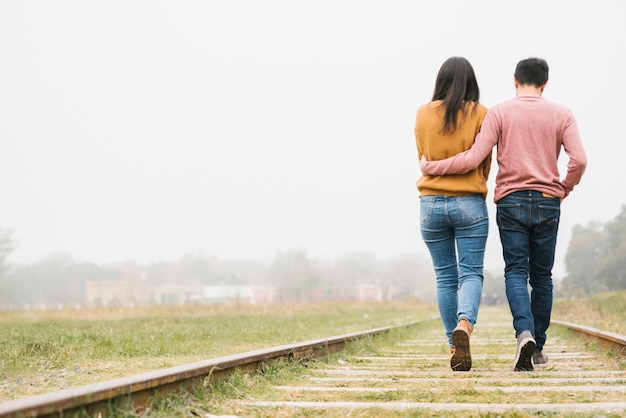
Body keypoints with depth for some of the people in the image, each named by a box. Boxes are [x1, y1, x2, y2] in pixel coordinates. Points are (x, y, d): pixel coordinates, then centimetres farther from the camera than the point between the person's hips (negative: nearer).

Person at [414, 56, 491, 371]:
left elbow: (423, 157, 10)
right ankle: (464, 325, -27)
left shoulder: (423, 114, 2)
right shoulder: (479, 114, -4)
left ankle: (455, 347, 10)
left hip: (431, 203, 2)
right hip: (469, 203, -2)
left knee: (445, 277, 10)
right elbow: (486, 163, 2)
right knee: (471, 274, 0)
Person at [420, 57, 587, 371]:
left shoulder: (499, 113, 1)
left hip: (510, 201, -1)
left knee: (515, 272, -3)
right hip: (547, 204, 1)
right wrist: (565, 189, 12)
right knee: (541, 276, 10)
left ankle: (525, 332, -27)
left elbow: (474, 159, -8)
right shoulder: (561, 114, 5)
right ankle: (537, 348, 12)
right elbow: (579, 160, -6)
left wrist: (430, 167, 2)